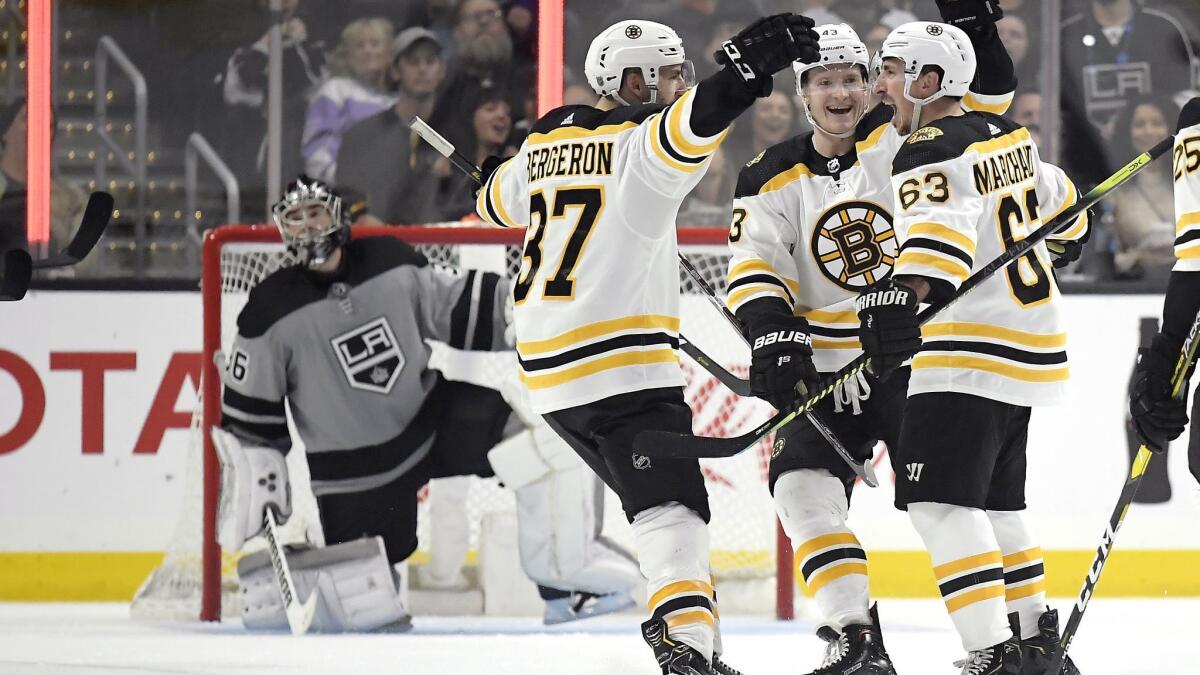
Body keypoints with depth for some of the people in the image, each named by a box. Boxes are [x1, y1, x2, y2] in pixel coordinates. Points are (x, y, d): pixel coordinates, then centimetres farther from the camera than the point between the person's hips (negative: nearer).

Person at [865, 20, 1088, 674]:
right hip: (1033, 346, 10)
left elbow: (941, 229, -35)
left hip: (972, 355, -10)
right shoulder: (1008, 135, 13)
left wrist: (903, 293, -51)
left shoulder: (930, 154, -15)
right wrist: (1066, 239, 54)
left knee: (941, 503, -13)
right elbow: (1055, 198, 32)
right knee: (994, 503, 21)